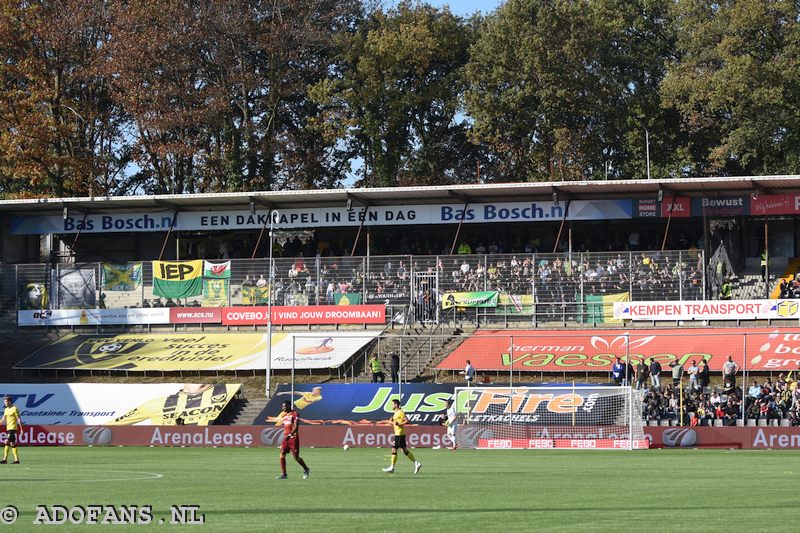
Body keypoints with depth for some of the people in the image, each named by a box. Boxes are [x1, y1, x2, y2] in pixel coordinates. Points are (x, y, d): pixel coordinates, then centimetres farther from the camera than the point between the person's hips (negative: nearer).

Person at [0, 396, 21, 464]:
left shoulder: (14, 409, -9)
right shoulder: (6, 409, 14)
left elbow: (19, 419, -10)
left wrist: (21, 429, -12)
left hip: (12, 428, -8)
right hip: (8, 428, 8)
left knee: (7, 442, -15)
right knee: (12, 444, 6)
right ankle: (16, 459, 7)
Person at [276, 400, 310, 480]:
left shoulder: (294, 414, -10)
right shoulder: (284, 415, 14)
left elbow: (295, 427, -18)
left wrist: (290, 435, -27)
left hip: (293, 438, -7)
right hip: (286, 438, 7)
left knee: (296, 457, -2)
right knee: (282, 455, -6)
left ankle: (306, 469, 21)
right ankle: (283, 474, -3)